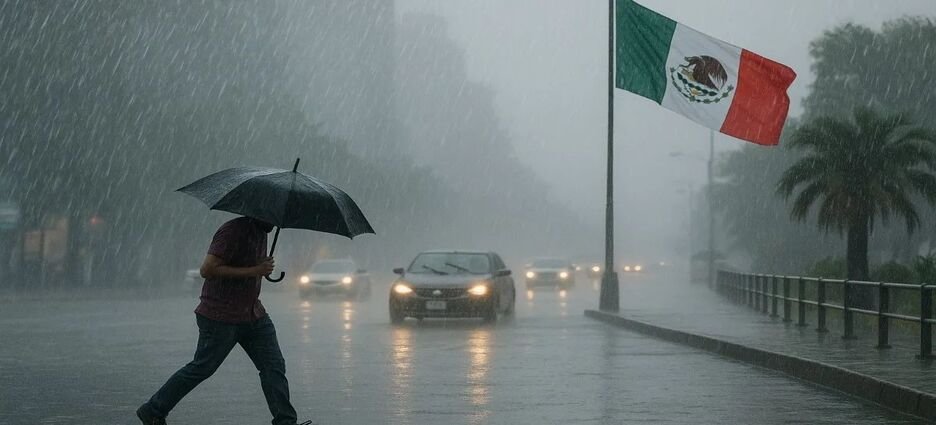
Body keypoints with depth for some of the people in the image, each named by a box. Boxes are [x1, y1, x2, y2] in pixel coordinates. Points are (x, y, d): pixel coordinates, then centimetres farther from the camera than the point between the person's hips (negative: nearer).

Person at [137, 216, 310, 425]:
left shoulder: (261, 232, 9)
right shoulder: (233, 231, -20)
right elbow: (207, 270, -26)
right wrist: (253, 271, -25)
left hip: (254, 315, 8)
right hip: (221, 318, -8)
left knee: (274, 365, -1)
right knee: (202, 368, 2)